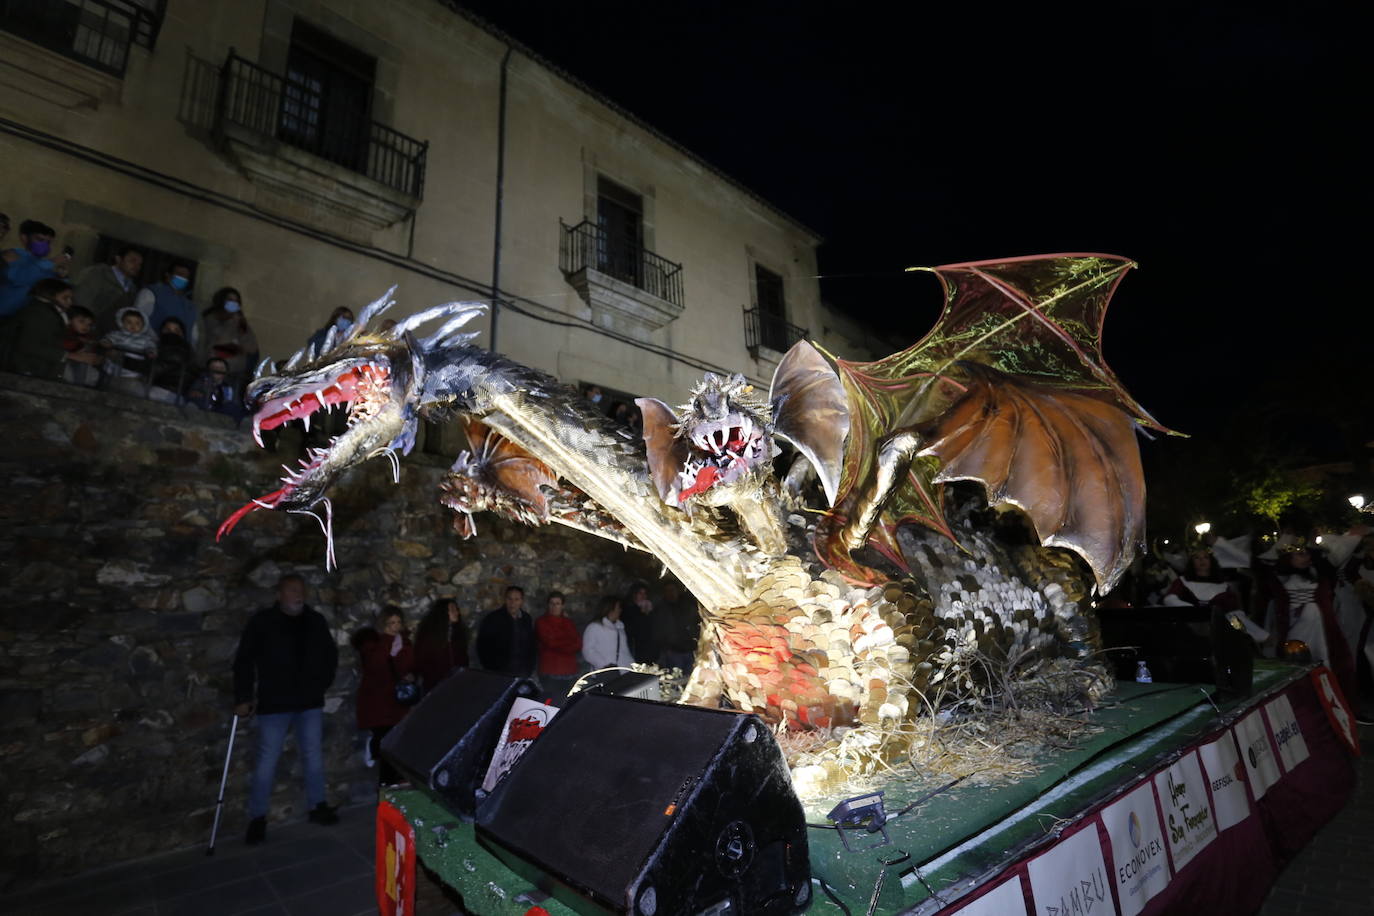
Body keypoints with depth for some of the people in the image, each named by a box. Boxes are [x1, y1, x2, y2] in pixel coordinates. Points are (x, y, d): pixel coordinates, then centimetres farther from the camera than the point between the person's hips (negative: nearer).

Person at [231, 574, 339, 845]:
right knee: (266, 761, 3)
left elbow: (331, 656, 13)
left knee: (314, 757, 12)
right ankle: (257, 818, 19)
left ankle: (317, 806, 26)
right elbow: (244, 662, -4)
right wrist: (243, 698, -9)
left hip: (310, 702, 3)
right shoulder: (261, 622, -6)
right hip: (274, 704, -3)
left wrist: (322, 684, 5)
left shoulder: (316, 621, 3)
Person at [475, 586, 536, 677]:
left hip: (522, 673, 4)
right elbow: (483, 645, -4)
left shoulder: (526, 619, 8)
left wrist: (530, 669, 9)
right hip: (498, 674, -4)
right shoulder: (492, 618, -5)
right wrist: (490, 669, -7)